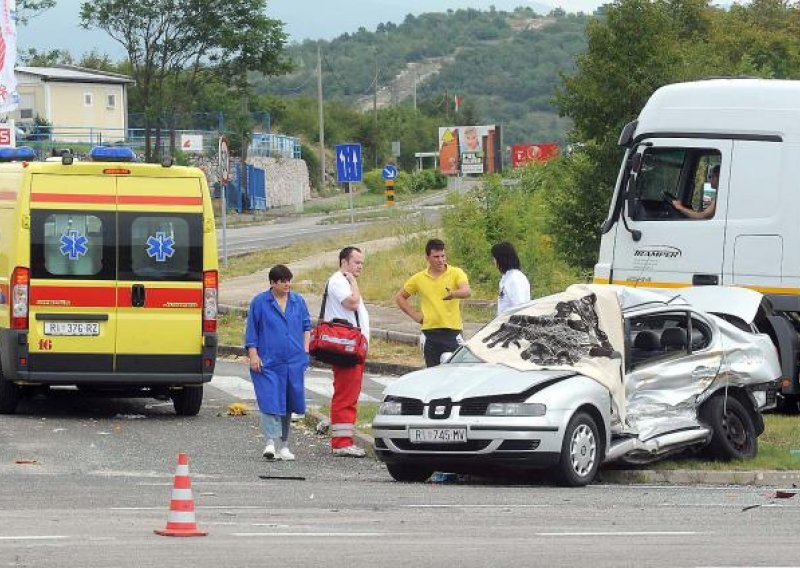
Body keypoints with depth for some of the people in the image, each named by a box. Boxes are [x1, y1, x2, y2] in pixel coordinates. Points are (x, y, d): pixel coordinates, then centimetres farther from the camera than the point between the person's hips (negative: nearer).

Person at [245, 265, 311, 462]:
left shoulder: (298, 302, 10)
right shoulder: (260, 303, 0)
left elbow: (307, 326, 19)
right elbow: (251, 331, 1)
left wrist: (305, 348, 8)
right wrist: (253, 355, -6)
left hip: (294, 363, 4)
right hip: (268, 362, -4)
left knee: (288, 403, 9)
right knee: (270, 401, -14)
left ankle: (284, 444, 20)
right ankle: (270, 442, -18)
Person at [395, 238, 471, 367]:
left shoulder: (456, 273, -1)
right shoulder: (419, 278, 8)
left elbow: (467, 291, -20)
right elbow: (399, 297, 20)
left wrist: (454, 294, -42)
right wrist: (415, 315, 8)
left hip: (452, 332, -3)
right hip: (430, 334, 3)